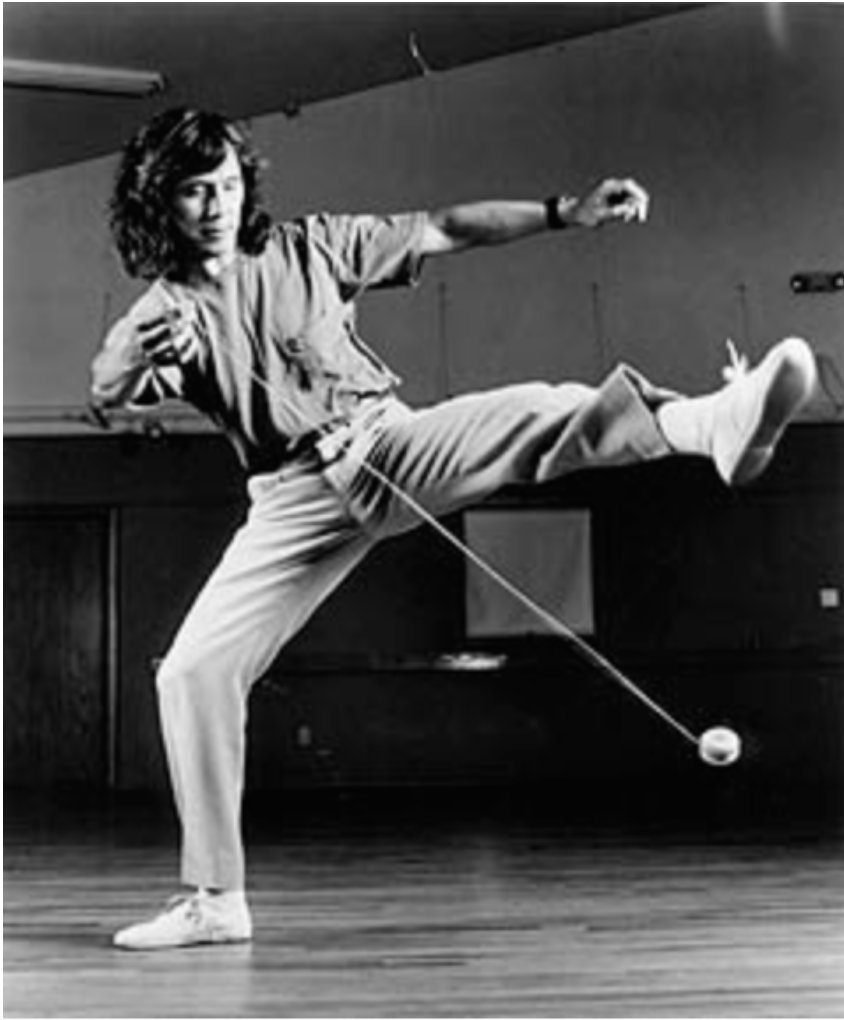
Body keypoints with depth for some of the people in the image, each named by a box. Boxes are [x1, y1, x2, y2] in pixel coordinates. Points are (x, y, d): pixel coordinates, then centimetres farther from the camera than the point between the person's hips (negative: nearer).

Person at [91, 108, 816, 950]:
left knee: (538, 416, -29)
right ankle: (213, 901, 3)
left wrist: (564, 214, -7)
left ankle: (718, 421, -53)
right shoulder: (161, 314, 4)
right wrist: (128, 361, -42)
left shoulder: (307, 247, 7)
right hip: (297, 497, 1)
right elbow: (107, 394, -17)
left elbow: (442, 233, 4)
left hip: (389, 445, -1)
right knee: (191, 671, -8)